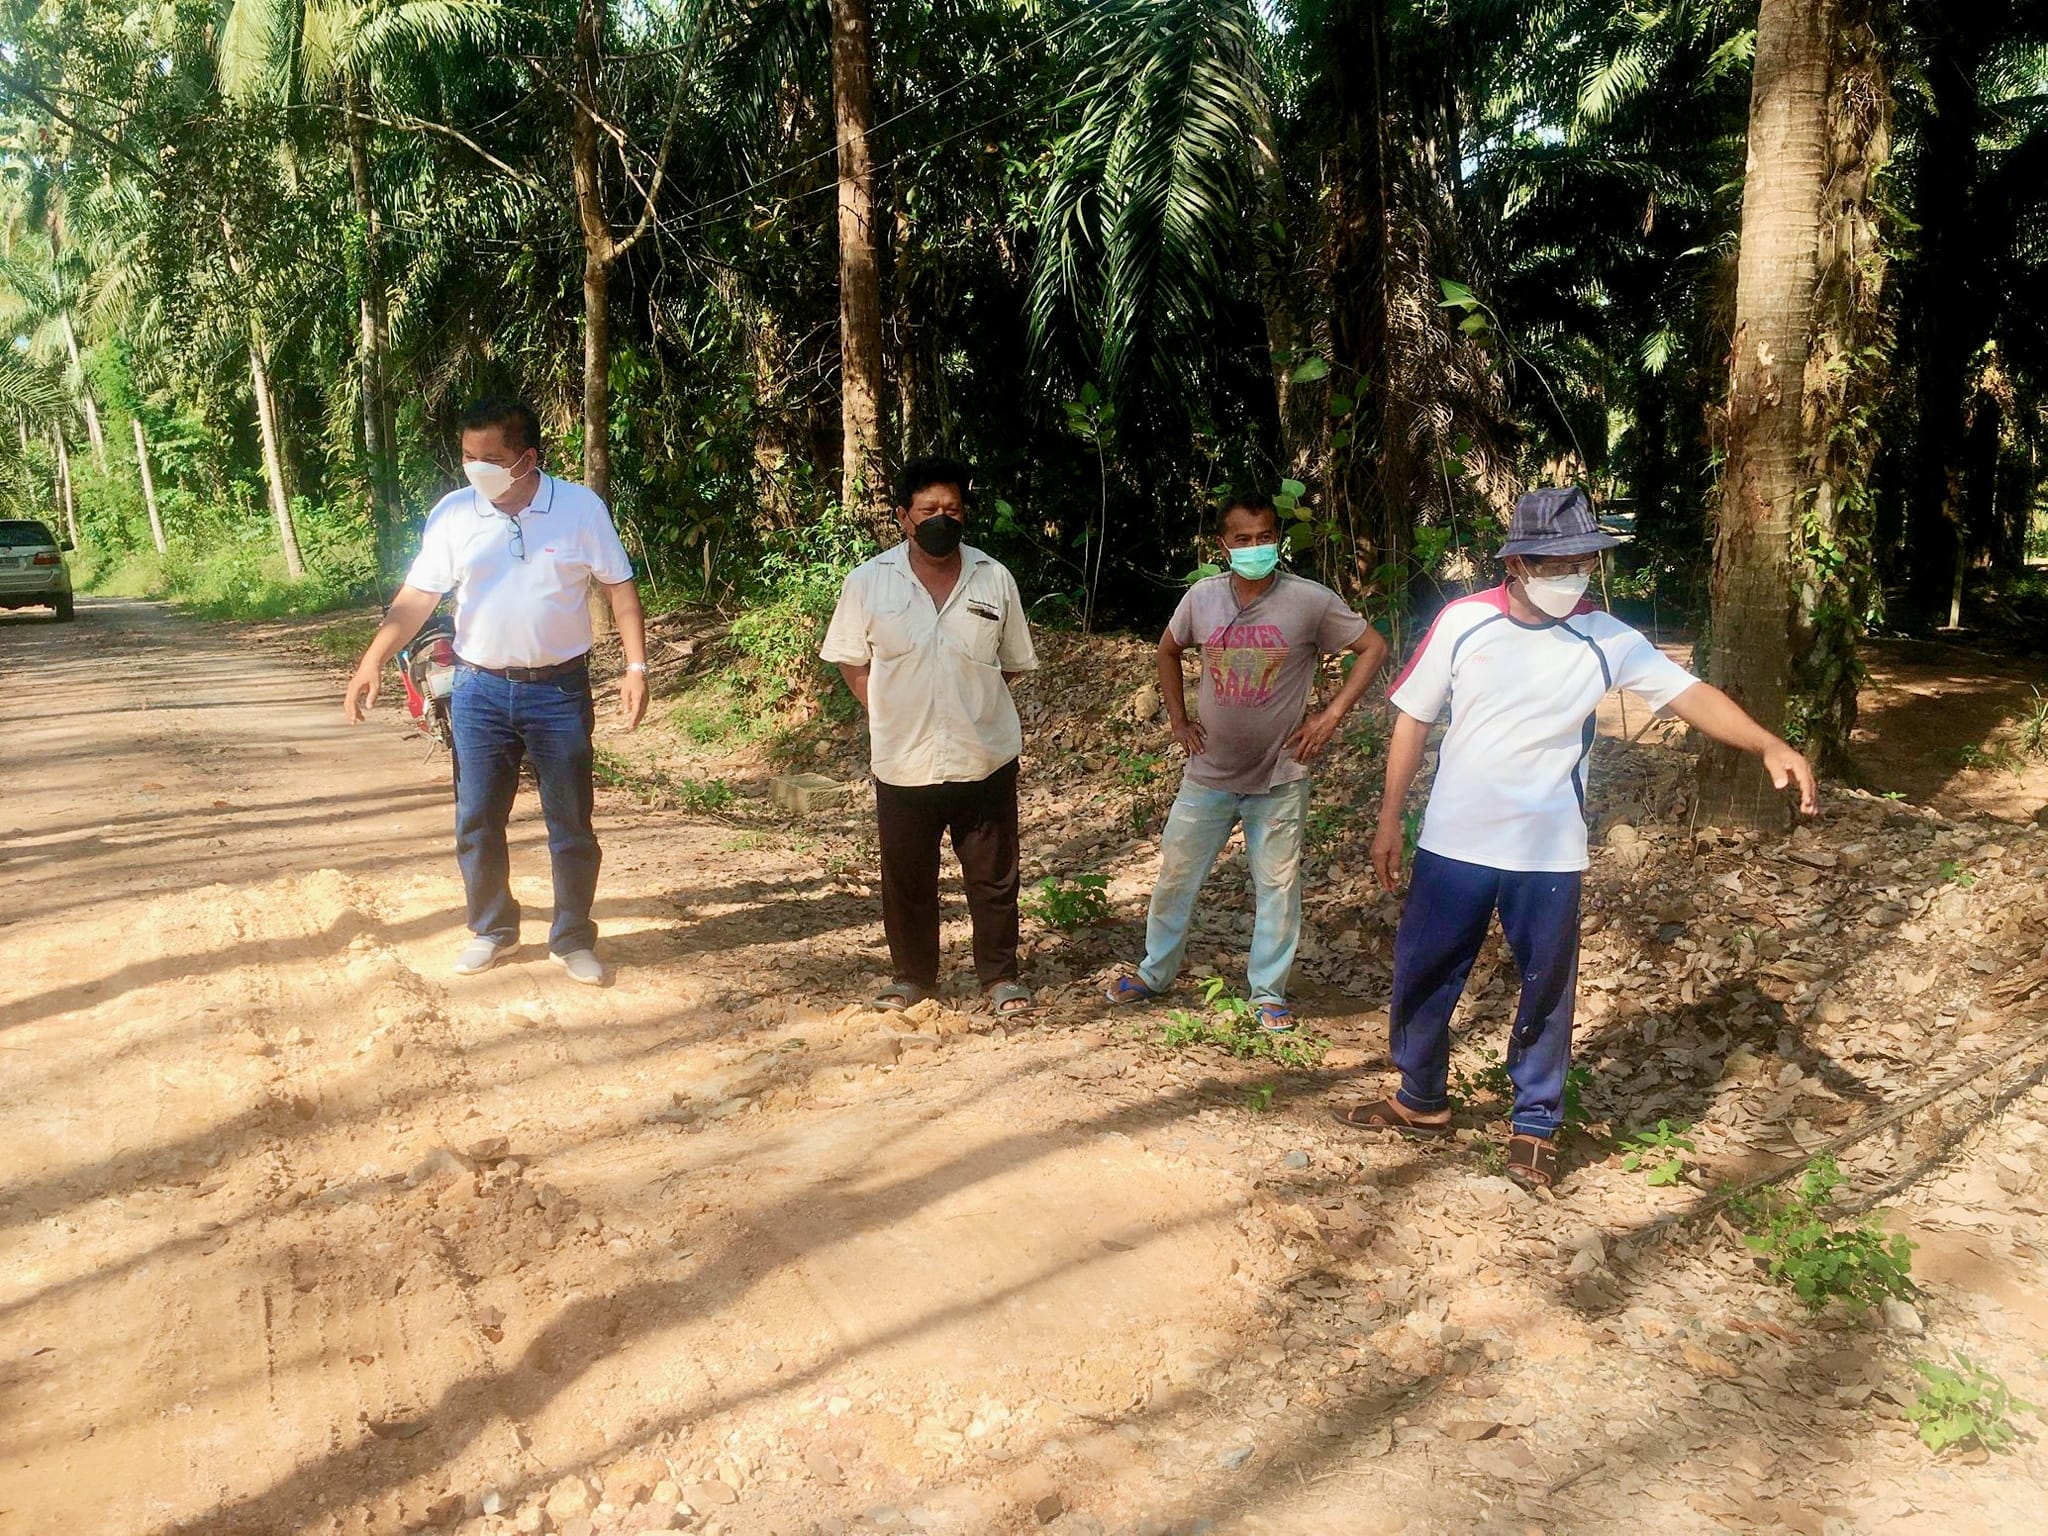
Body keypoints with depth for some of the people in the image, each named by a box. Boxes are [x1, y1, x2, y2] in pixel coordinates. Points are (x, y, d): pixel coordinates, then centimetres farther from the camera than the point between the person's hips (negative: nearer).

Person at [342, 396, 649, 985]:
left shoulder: (581, 508, -6)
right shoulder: (453, 512, -1)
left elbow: (619, 587, -2)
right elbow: (417, 596, 1)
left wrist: (637, 666, -11)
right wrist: (372, 662, -7)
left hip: (559, 692, -2)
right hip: (480, 691, 2)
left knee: (571, 825, 6)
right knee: (476, 822, 9)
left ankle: (573, 939, 22)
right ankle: (492, 930, 28)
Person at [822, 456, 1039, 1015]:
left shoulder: (995, 580, 0)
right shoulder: (868, 582, -4)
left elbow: (1013, 664, 9)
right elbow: (850, 660, 6)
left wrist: (973, 706, 1)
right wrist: (890, 713, -2)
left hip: (985, 759, 0)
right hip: (903, 764, 0)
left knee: (993, 877, 11)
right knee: (907, 879, 14)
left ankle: (1000, 975, 28)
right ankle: (912, 975, 33)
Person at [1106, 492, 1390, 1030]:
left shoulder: (1310, 600, -13)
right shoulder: (1202, 597, -4)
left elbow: (1373, 647, -4)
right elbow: (1169, 650, 15)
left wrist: (1331, 715, -11)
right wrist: (1178, 720, 7)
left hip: (1279, 775, -2)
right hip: (1209, 772, 3)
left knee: (1278, 885, 7)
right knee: (1175, 875, 11)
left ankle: (1269, 992, 24)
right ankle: (1154, 972, 31)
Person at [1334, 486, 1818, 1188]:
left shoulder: (1607, 639, -6)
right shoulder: (1463, 622, -6)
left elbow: (1691, 693, -10)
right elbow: (1414, 717, 1)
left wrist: (1768, 745, -28)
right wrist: (1389, 820, 2)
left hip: (1548, 855, 0)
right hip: (1453, 843, 1)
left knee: (1546, 991, 9)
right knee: (1421, 974, 11)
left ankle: (1535, 1124, 29)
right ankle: (1420, 1102, 33)